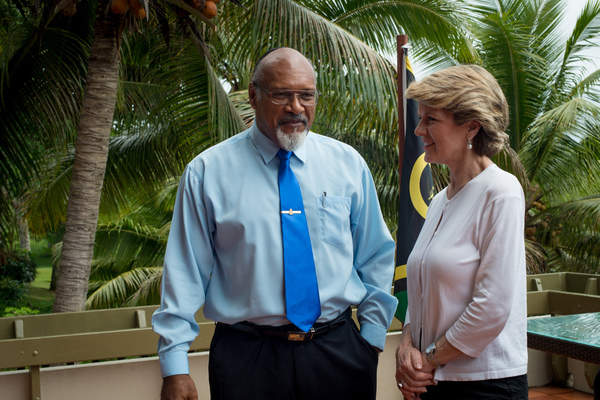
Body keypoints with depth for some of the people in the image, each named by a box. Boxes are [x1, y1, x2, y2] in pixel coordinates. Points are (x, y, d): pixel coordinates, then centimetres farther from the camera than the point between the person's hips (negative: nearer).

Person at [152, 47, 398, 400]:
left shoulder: (349, 164, 4)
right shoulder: (208, 172, -3)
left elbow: (376, 256, 9)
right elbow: (185, 271, -3)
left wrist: (373, 334, 5)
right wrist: (175, 365, -5)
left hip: (339, 354, 2)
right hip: (246, 356, -1)